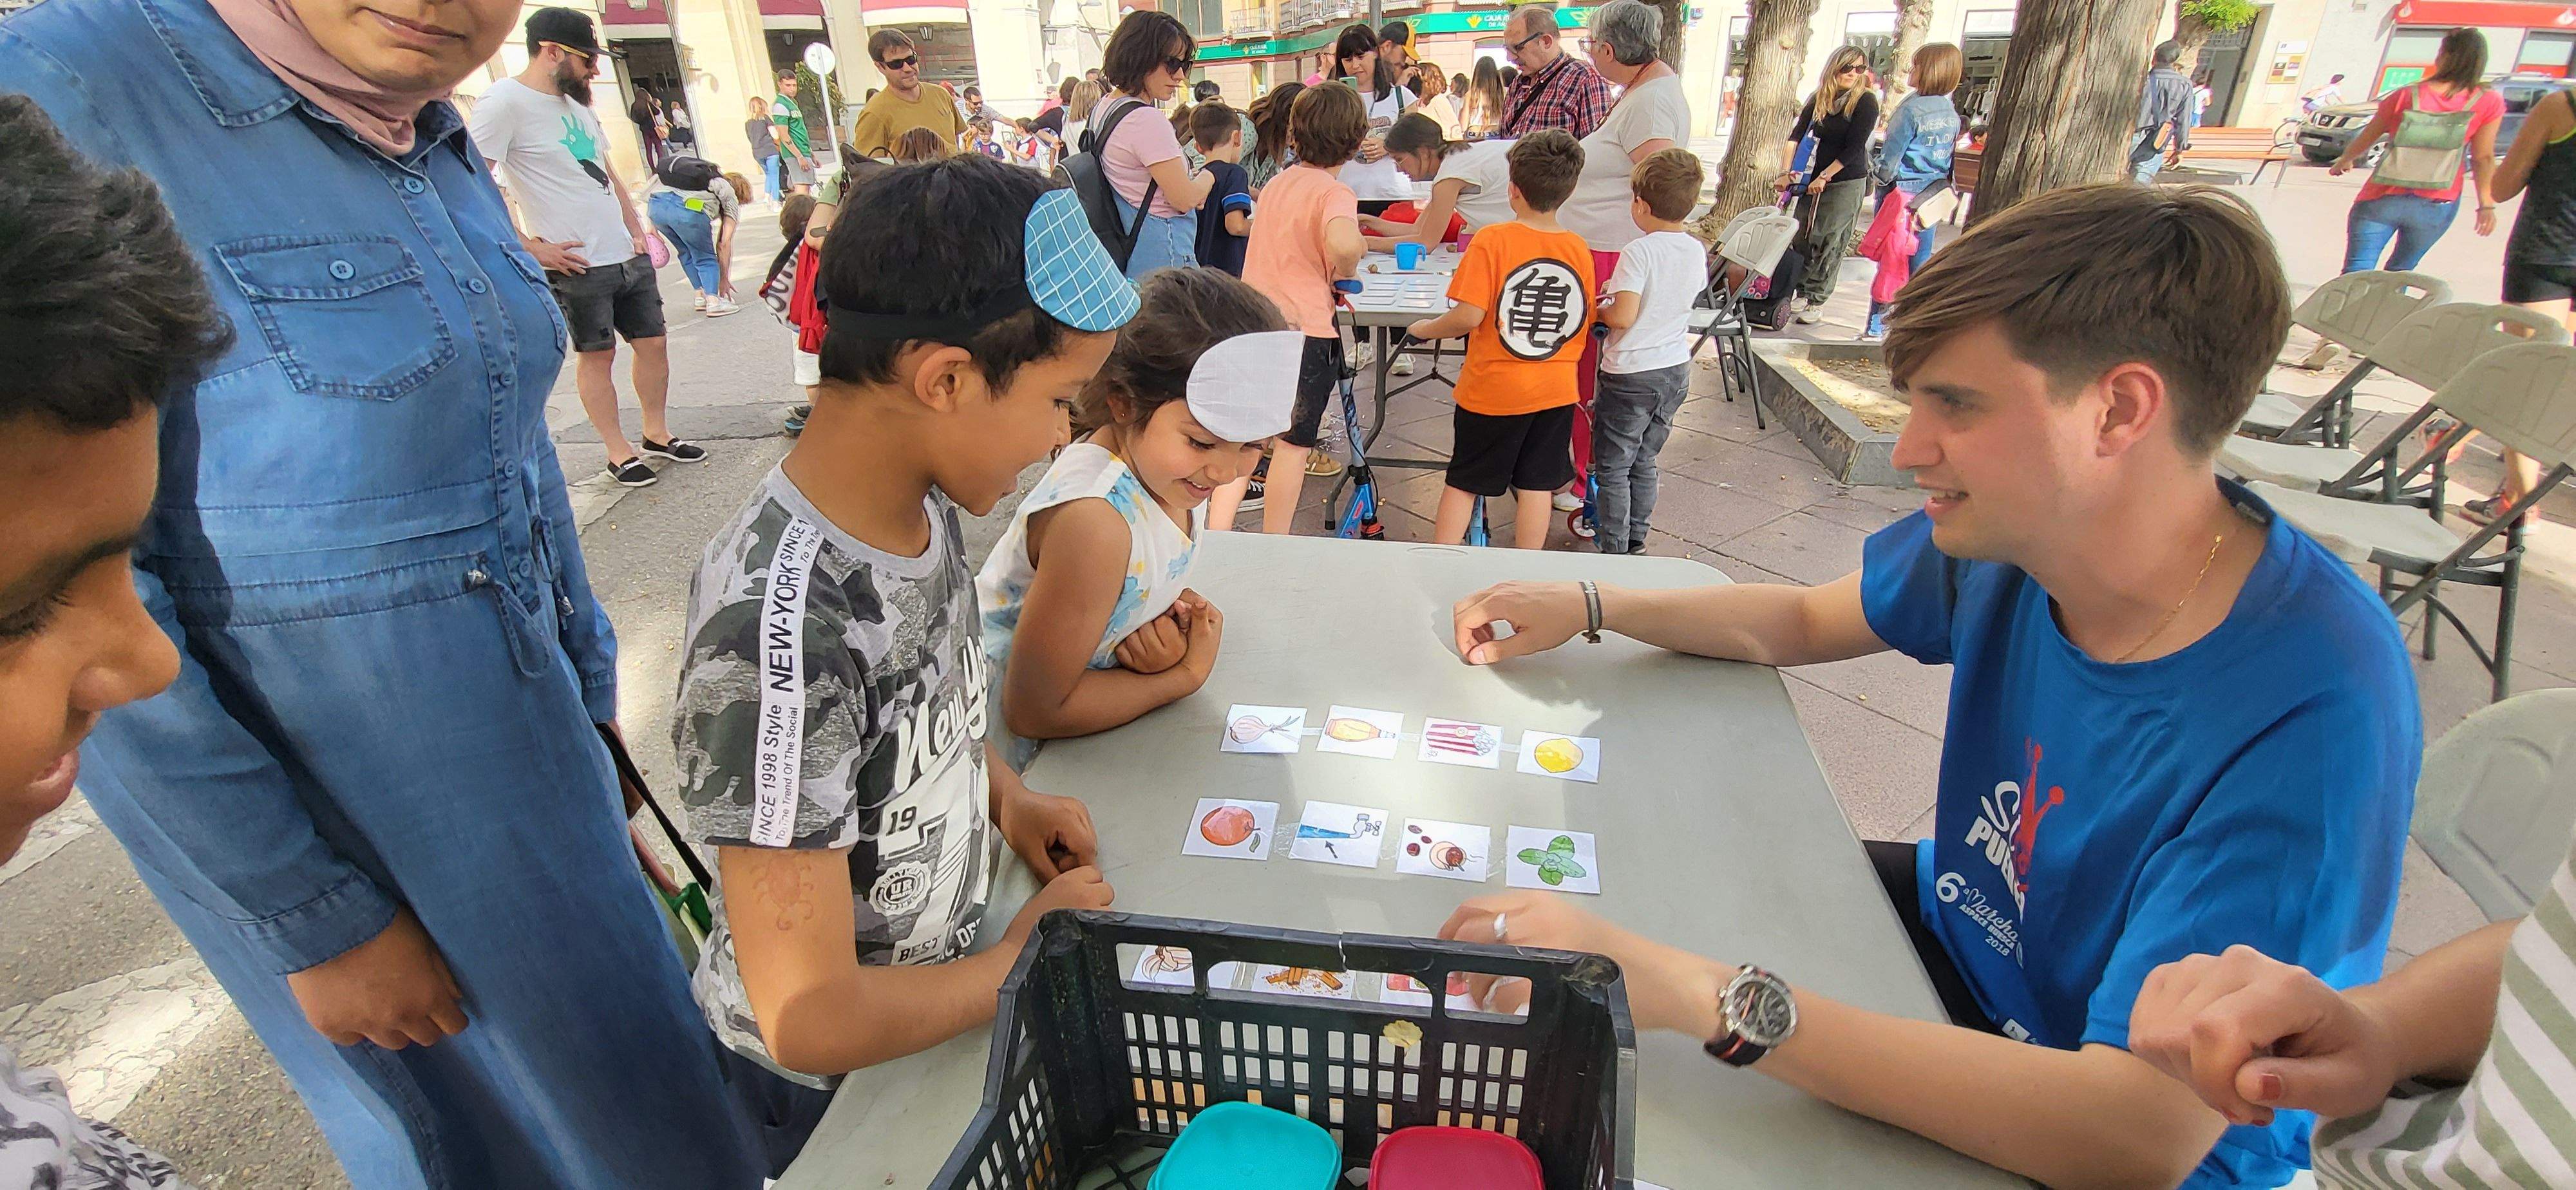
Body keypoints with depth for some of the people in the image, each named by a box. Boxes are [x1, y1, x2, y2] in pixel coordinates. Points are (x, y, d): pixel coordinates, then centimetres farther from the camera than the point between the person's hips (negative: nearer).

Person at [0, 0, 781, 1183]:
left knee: (633, 1074, 21)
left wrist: (594, 709, 14)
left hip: (525, 749, 6)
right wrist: (315, 918, -15)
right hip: (307, 802, -6)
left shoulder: (439, 146, 2)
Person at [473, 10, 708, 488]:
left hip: (628, 254, 7)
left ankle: (657, 434, 26)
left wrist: (636, 229, 12)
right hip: (576, 264, -7)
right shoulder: (504, 102, -11)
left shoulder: (576, 102, 15)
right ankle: (619, 453, 14)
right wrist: (532, 247, -17)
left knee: (653, 342, 10)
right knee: (597, 356, 3)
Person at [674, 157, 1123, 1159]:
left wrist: (1005, 795, -5)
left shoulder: (922, 501, -12)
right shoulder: (779, 630, -37)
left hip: (936, 981, 6)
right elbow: (813, 1021, -31)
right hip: (819, 1085, -6)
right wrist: (1033, 952, -17)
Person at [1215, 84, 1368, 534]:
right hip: (1304, 331, -6)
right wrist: (1346, 273, -13)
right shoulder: (1334, 192, -12)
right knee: (1294, 443, 7)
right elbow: (1343, 244, -35)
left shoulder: (1278, 182, 11)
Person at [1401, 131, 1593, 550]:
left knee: (1463, 483, 11)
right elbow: (1586, 324, 8)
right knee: (1535, 485, 13)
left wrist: (1425, 328, -3)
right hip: (1555, 390, 4)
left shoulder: (1491, 241, -15)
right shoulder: (1580, 249, -1)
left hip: (1492, 390, -3)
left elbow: (1468, 316, -20)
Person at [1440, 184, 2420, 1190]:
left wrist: (1707, 996, -46)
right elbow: (1805, 622, 6)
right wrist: (1588, 606, -7)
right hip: (1958, 925, 6)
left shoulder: (2311, 717, -33)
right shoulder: (2006, 534, -13)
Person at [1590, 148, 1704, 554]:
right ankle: (1636, 540, 27)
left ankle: (1614, 548, 8)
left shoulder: (1638, 252, -19)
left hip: (1631, 376, -7)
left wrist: (1598, 308, -6)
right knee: (1644, 462, 19)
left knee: (1613, 467, 5)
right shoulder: (1697, 251, 3)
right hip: (1676, 371, 7)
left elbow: (1623, 316, -25)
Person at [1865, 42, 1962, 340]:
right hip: (1933, 195, 6)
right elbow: (1950, 158, 13)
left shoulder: (1911, 110, -15)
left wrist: (1882, 180, 2)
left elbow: (1891, 156, -13)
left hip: (1902, 192, -6)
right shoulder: (1952, 114, 7)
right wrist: (1940, 187, 19)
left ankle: (1876, 326, 3)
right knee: (1921, 260, 10)